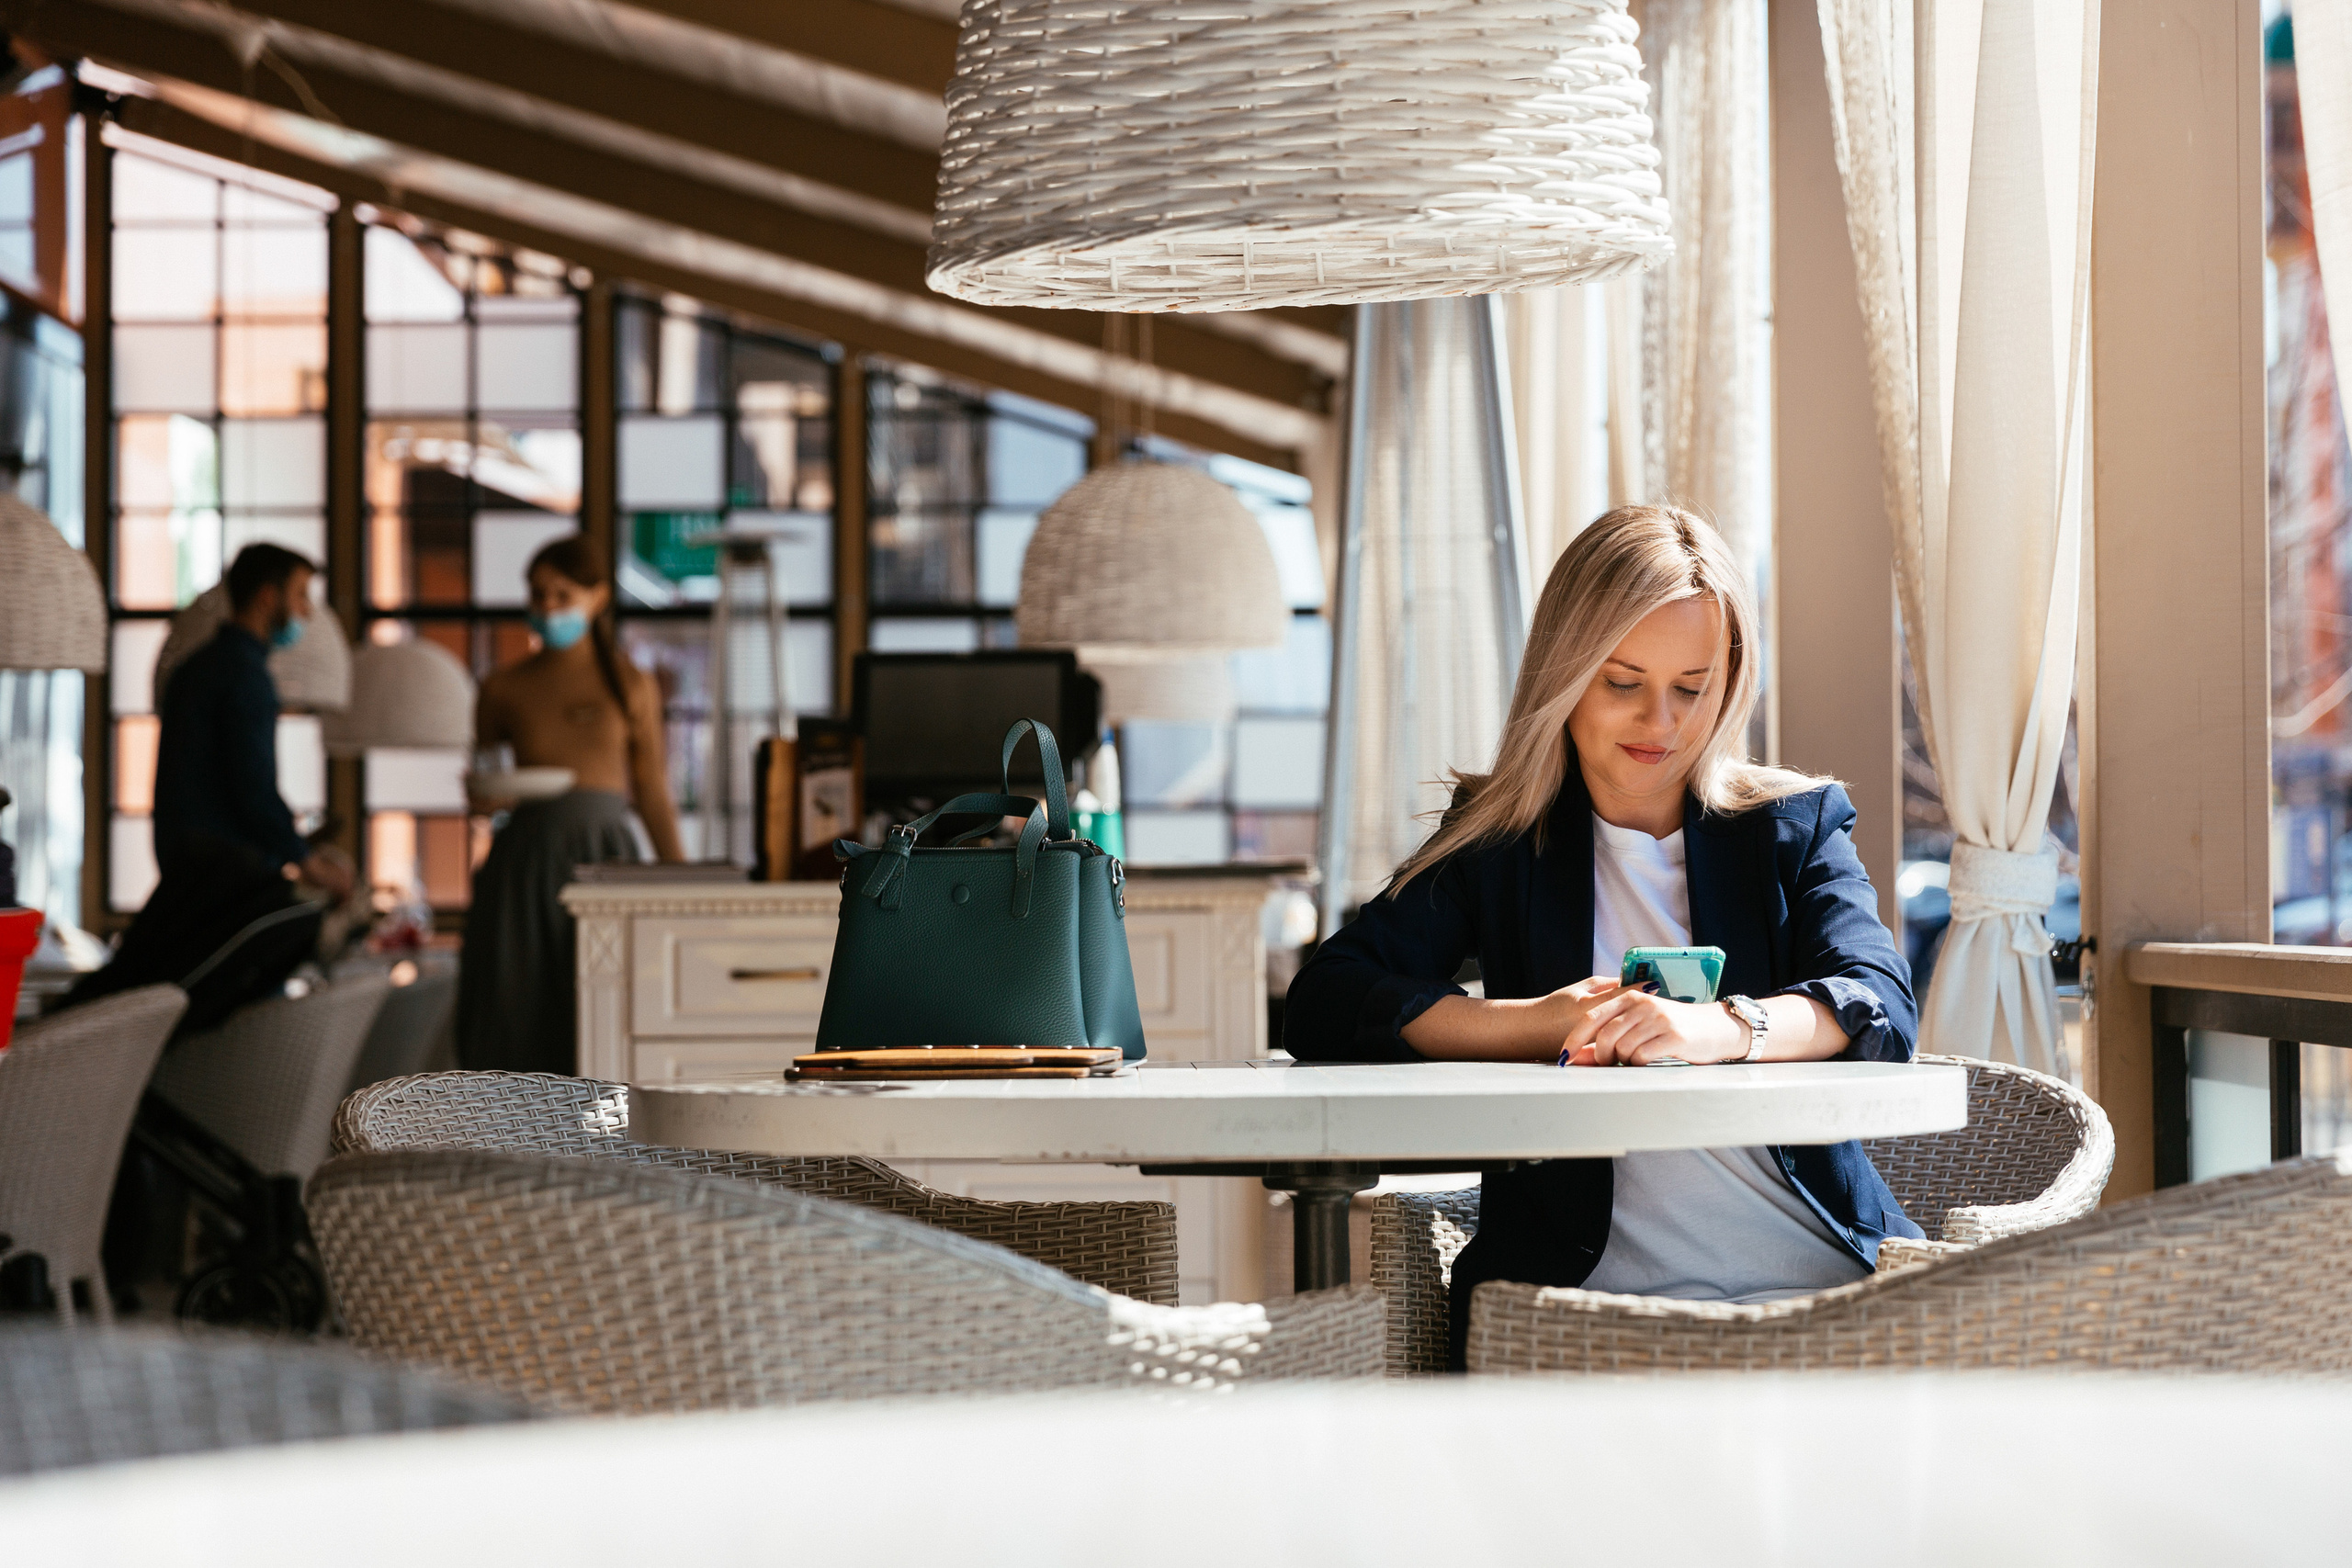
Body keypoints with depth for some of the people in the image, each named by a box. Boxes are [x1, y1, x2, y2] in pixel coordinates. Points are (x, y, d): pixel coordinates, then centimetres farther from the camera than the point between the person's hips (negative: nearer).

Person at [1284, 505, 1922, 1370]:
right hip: (1587, 1288, -1)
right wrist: (1536, 1022, -13)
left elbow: (1881, 1004, -2)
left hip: (1818, 1278, 1)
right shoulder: (1501, 842, 13)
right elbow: (1321, 1005, 2)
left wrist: (1723, 1028, -24)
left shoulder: (1796, 826, 16)